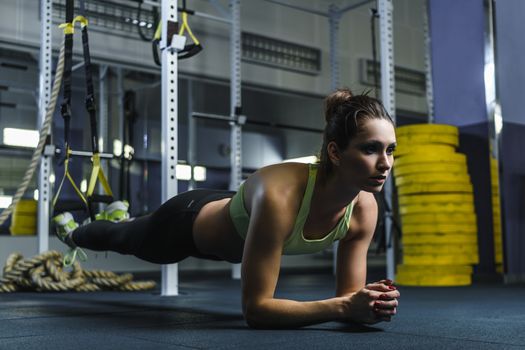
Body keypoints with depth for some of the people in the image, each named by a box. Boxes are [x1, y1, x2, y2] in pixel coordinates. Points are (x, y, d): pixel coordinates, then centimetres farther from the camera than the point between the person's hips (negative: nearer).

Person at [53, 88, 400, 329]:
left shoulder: (365, 208, -28)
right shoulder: (278, 195, -48)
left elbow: (348, 294, -19)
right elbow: (255, 307, -44)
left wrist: (363, 303, -41)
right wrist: (343, 307, -52)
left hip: (231, 226, 5)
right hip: (188, 221, -5)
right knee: (123, 239, 31)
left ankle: (123, 218, 74)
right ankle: (72, 230, 66)